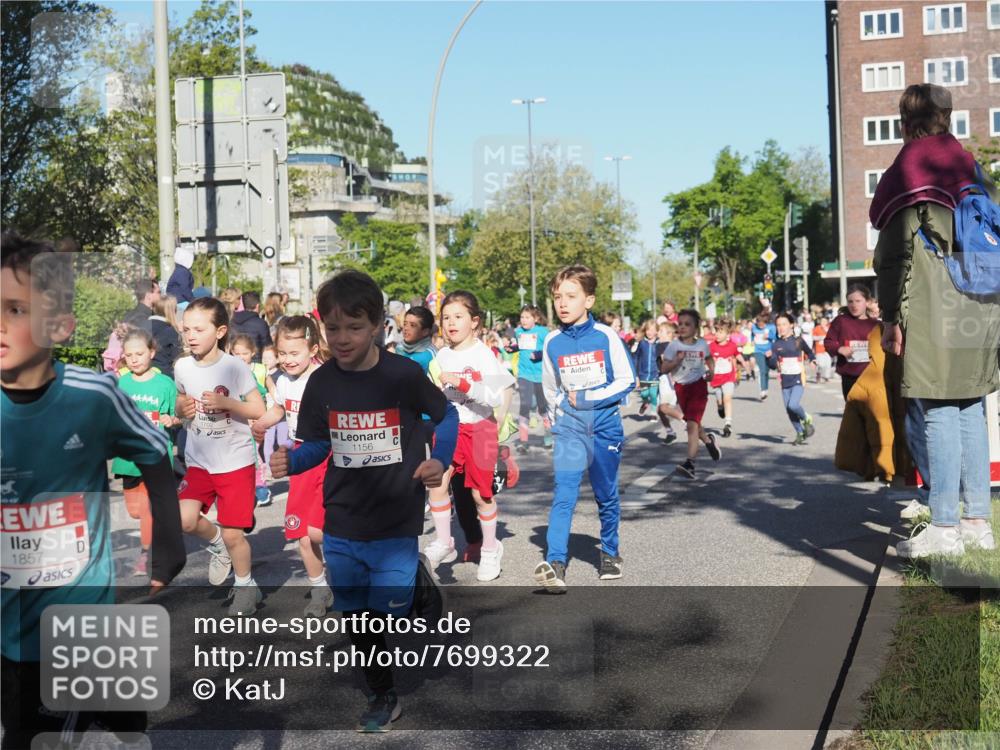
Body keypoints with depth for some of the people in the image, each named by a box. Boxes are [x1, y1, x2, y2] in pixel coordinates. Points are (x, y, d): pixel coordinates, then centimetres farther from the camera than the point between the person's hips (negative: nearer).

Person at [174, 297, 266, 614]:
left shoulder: (235, 367, -14)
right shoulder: (182, 367, -1)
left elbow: (259, 410, -11)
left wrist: (225, 403, -25)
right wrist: (182, 408, -8)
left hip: (236, 462, -4)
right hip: (199, 461, 4)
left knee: (233, 534, 0)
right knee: (184, 520, -14)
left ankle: (246, 587, 26)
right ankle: (217, 544, 20)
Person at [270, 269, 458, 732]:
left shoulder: (404, 375, -13)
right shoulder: (322, 383, -3)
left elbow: (446, 416, 1)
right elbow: (317, 446, 4)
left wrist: (439, 461, -14)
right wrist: (290, 462, -16)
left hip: (396, 526, -3)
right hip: (340, 526, 4)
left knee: (386, 619, -2)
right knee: (356, 622, 15)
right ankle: (381, 695, 36)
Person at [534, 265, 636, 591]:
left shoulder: (606, 336, -8)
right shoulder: (553, 342, 0)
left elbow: (626, 380, -7)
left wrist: (587, 399, -13)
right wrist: (560, 417, 6)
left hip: (605, 424, -1)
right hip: (569, 426, 1)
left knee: (606, 495, 12)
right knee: (563, 494, -13)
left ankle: (610, 553, 31)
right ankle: (555, 563, -19)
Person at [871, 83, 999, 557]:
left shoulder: (908, 173, -5)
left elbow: (896, 254, -10)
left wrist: (892, 318, -9)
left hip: (933, 311, -7)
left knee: (939, 413, -6)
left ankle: (945, 528, -5)